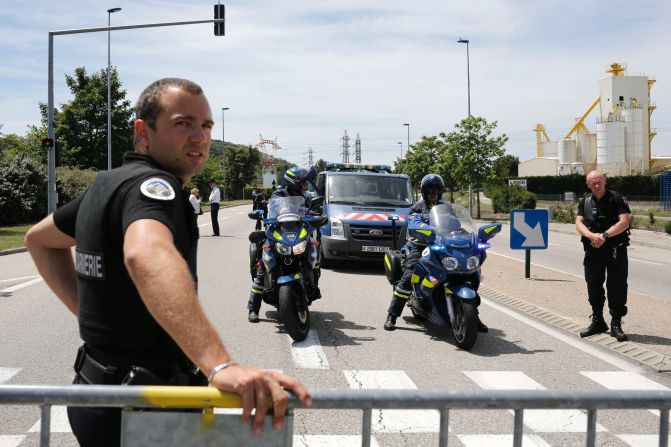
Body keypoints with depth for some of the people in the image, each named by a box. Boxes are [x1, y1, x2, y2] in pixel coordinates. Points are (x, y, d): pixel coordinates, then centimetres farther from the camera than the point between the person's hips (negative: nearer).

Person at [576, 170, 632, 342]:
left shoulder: (617, 199, -5)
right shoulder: (585, 201, 9)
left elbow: (624, 222, -13)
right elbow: (579, 223, 1)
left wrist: (604, 235, -20)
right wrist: (592, 235, -18)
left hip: (615, 248, -4)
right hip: (593, 250, 4)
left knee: (617, 287, -5)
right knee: (593, 286, 10)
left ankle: (616, 324, 3)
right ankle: (598, 322, 24)